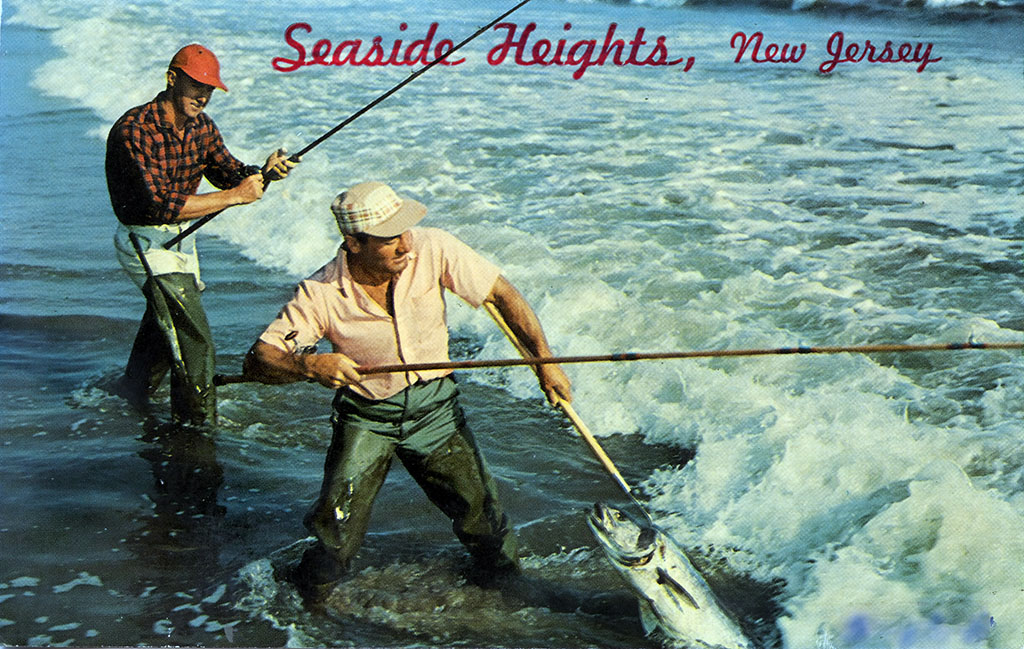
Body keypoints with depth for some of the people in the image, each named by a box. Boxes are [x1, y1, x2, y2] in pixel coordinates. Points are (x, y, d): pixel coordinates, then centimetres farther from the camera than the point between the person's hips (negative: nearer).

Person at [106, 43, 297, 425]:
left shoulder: (200, 126, -2)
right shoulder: (133, 131, -27)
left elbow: (229, 172, 0)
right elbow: (161, 205, -34)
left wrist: (263, 173, -23)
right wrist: (235, 196, -33)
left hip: (181, 237, 9)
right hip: (146, 244, -9)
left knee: (165, 318, 28)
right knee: (193, 338, -12)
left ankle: (134, 391, 51)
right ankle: (197, 424, 4)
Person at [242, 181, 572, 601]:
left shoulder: (432, 249, -20)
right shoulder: (320, 295, -22)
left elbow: (500, 293, -10)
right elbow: (257, 361, -21)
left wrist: (545, 360, -14)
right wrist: (309, 366, -41)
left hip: (434, 406, 1)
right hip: (365, 416, -1)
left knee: (479, 514, 2)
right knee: (337, 526, -9)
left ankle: (505, 574, 35)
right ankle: (309, 596, 24)